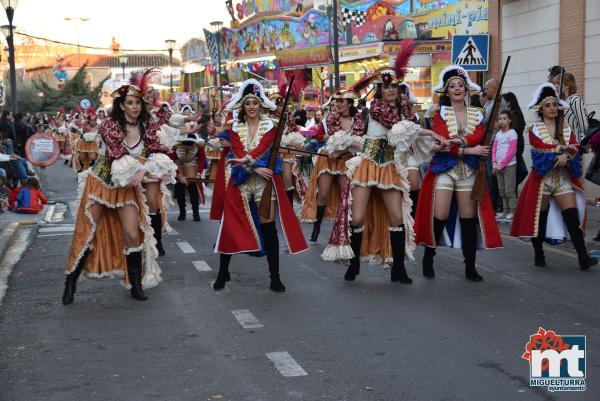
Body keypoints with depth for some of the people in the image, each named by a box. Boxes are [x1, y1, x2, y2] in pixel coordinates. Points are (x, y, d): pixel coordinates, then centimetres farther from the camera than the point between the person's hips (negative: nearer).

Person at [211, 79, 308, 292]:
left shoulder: (269, 125, 5)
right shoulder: (235, 127, 9)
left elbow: (263, 148, -12)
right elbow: (237, 153, -5)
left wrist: (246, 160, -24)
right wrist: (255, 168, -17)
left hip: (265, 179, -1)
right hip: (240, 180, 2)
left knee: (268, 226, -6)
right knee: (231, 226, 0)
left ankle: (275, 277, 1)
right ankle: (223, 273, 15)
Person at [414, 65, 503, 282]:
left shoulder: (476, 114, 11)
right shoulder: (441, 113, 2)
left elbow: (478, 137, -8)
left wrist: (458, 140, -23)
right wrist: (470, 150, -15)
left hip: (468, 170, 3)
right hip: (444, 168, -3)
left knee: (469, 217, 2)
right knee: (440, 216, -9)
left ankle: (470, 267, 7)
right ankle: (428, 258, 10)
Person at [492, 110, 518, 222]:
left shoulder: (512, 133, -8)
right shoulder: (498, 134, 11)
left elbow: (512, 152, -13)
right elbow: (494, 150, 10)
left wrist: (501, 165, -13)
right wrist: (495, 163, -6)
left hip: (509, 165, -7)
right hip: (499, 166, 7)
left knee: (509, 190, -7)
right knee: (502, 190, 11)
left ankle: (513, 212, -3)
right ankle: (505, 211, 19)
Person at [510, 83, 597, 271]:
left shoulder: (567, 129, 12)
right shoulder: (534, 130, 1)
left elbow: (574, 149, -5)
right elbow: (540, 147, -18)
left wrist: (566, 156, -24)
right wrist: (564, 148, -13)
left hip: (564, 178, 2)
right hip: (542, 178, -2)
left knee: (572, 217, -7)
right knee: (539, 217, 3)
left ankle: (583, 258, -11)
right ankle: (538, 255, 18)